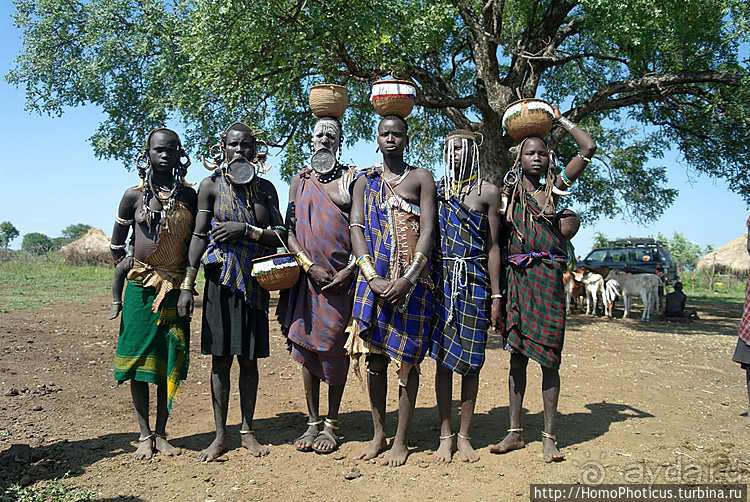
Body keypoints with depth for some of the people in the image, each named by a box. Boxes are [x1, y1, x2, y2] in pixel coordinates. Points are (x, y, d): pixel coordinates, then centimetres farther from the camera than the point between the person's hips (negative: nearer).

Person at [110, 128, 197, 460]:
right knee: (139, 359, 2)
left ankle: (161, 434, 16)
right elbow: (116, 244, 8)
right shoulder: (134, 196, 1)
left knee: (170, 362, 4)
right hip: (140, 286, -1)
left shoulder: (188, 196, 4)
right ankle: (144, 435, 15)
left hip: (175, 288, 1)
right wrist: (116, 296, 6)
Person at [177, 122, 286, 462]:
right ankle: (220, 436, 14)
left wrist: (246, 230, -14)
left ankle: (247, 431, 19)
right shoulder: (211, 186, 3)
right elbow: (199, 236, -1)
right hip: (221, 279, -2)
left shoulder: (265, 188, 9)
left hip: (255, 280, 2)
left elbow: (280, 236, 3)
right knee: (220, 358, 3)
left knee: (249, 358, 7)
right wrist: (187, 285, -6)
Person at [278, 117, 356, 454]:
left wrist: (350, 269, -12)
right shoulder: (300, 180, 12)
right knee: (307, 347, 5)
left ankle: (331, 425, 15)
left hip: (342, 278, -2)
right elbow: (289, 229, 6)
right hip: (307, 276, 3)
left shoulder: (352, 179, 4)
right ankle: (312, 422, 19)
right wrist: (310, 265, -8)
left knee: (336, 349, 3)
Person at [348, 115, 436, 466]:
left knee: (407, 357, 0)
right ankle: (378, 434, 17)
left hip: (412, 279, -2)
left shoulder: (421, 178, 6)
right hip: (374, 277, 3)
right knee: (375, 354, 4)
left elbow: (428, 231, -3)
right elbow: (356, 228, 4)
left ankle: (401, 440, 11)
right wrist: (373, 277, -11)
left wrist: (407, 280, -15)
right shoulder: (365, 180, 13)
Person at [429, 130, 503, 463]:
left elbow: (493, 247, 4)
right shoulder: (435, 190, 13)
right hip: (440, 281, 2)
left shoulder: (487, 192, 6)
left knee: (470, 360, 2)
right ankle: (445, 435, 15)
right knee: (443, 357, 4)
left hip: (474, 283, -1)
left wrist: (496, 297, -2)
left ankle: (464, 436, 15)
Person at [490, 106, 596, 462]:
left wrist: (559, 118, 10)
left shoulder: (554, 187, 8)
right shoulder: (510, 194, 12)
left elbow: (588, 148, 4)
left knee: (548, 358, -1)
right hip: (517, 276, 2)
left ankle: (549, 437, 9)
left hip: (547, 276, -2)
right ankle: (515, 432, 14)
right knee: (517, 356, 6)